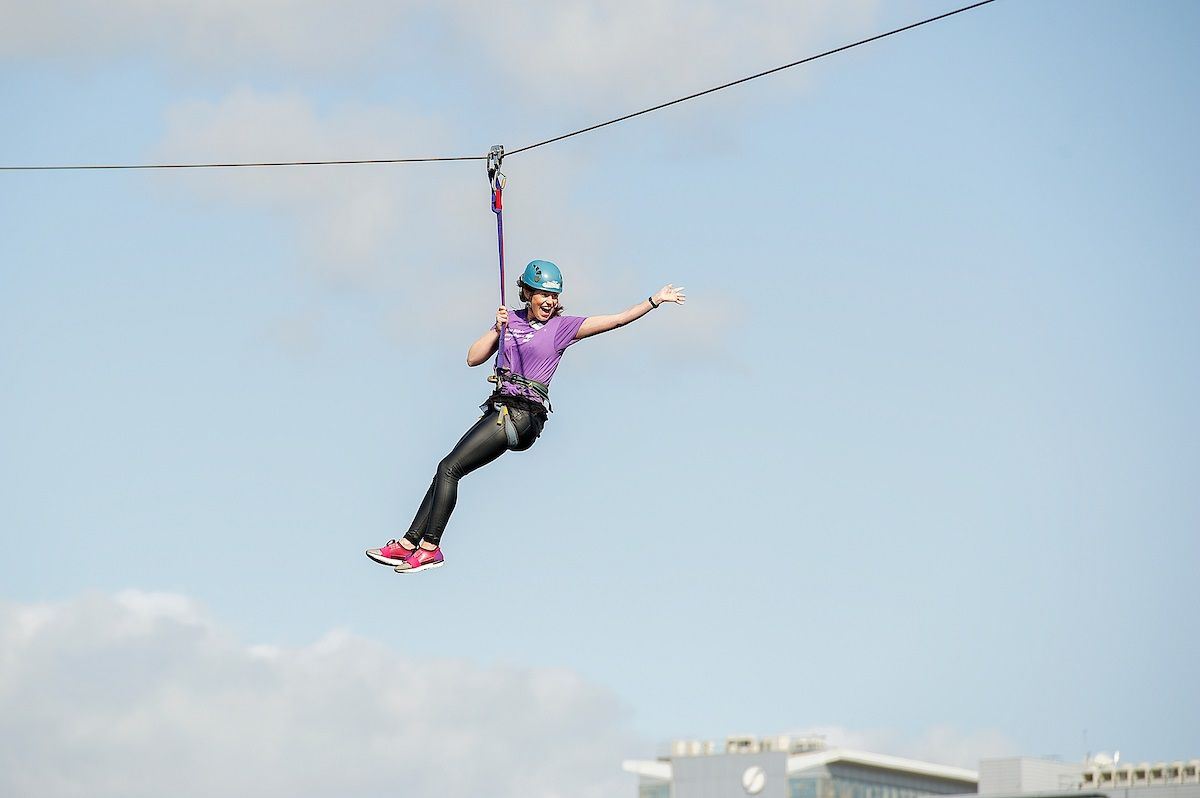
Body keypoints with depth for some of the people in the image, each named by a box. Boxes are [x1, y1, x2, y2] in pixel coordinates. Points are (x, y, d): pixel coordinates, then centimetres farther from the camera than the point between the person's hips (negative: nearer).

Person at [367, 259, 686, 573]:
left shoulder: (563, 326, 0)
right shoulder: (511, 320, 14)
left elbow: (616, 319, -5)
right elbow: (473, 358, 10)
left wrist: (655, 300, -10)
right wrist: (497, 329, -3)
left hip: (522, 414, -6)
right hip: (500, 411, 6)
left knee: (449, 468, -12)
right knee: (447, 470, 1)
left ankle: (430, 548, -9)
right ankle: (409, 543, 5)